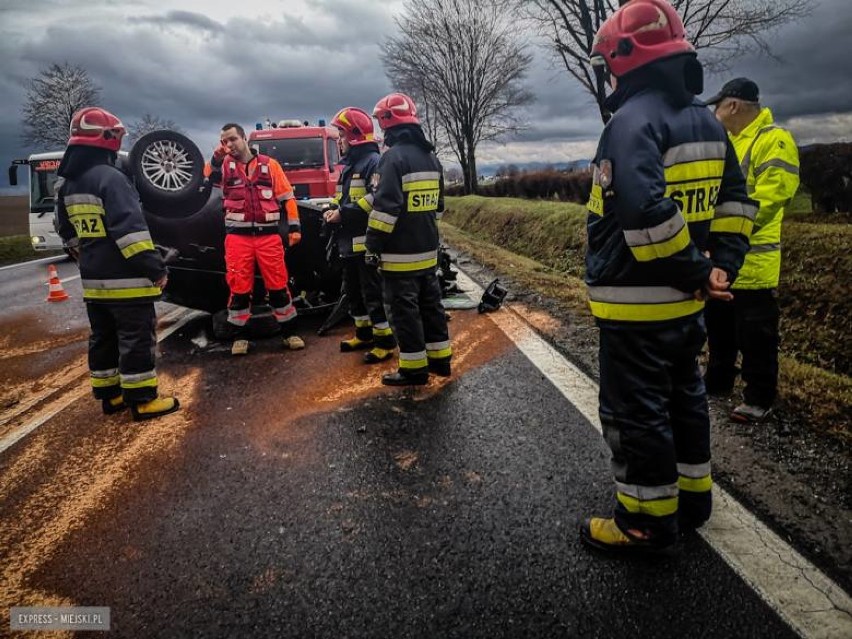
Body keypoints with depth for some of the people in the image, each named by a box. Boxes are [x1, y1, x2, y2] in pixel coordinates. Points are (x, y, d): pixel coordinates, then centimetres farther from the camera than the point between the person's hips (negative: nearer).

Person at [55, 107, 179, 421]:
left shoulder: (68, 185, 12)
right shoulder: (111, 178, -17)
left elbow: (68, 232, 20)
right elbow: (130, 229, -24)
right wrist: (156, 268, -20)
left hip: (94, 280, 9)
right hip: (125, 280, -9)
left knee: (103, 338, 15)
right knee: (136, 339, -2)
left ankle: (110, 395, 25)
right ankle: (142, 400, 4)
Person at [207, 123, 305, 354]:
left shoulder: (269, 164, 7)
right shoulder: (224, 165, 10)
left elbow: (287, 197, 7)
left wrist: (294, 227, 0)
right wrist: (217, 158, -19)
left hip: (269, 235, 0)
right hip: (238, 236, 1)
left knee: (278, 285, 2)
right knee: (239, 287, 3)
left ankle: (289, 333, 13)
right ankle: (239, 336, 15)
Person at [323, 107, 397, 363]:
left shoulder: (373, 161, -11)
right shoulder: (349, 165, 20)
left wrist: (343, 214, -21)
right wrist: (334, 211, 5)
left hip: (366, 242, -10)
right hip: (349, 242, 10)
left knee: (373, 292, -6)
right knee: (354, 291, 17)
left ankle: (386, 340, 2)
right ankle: (364, 333, 29)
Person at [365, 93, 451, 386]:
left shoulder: (394, 157, -15)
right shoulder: (431, 157, 12)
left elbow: (385, 208, -21)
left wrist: (373, 246, -15)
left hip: (400, 252, -8)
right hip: (427, 249, 9)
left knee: (404, 310, 0)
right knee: (430, 303, 16)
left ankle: (414, 368, 6)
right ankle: (440, 358, 25)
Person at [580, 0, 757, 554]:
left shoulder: (633, 121, -17)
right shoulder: (706, 121, 12)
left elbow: (647, 213, -30)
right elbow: (736, 201, 13)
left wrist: (697, 271, -18)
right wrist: (721, 267, 6)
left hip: (635, 305, -9)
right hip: (686, 302, 9)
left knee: (636, 412, 3)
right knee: (683, 397, 21)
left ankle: (649, 522, 17)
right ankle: (691, 497, 37)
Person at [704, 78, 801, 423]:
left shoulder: (774, 141, -12)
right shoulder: (726, 142, 16)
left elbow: (766, 200, -21)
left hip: (750, 261, -9)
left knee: (755, 336, 1)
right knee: (718, 328, 19)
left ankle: (759, 398, 13)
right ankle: (717, 381, 34)